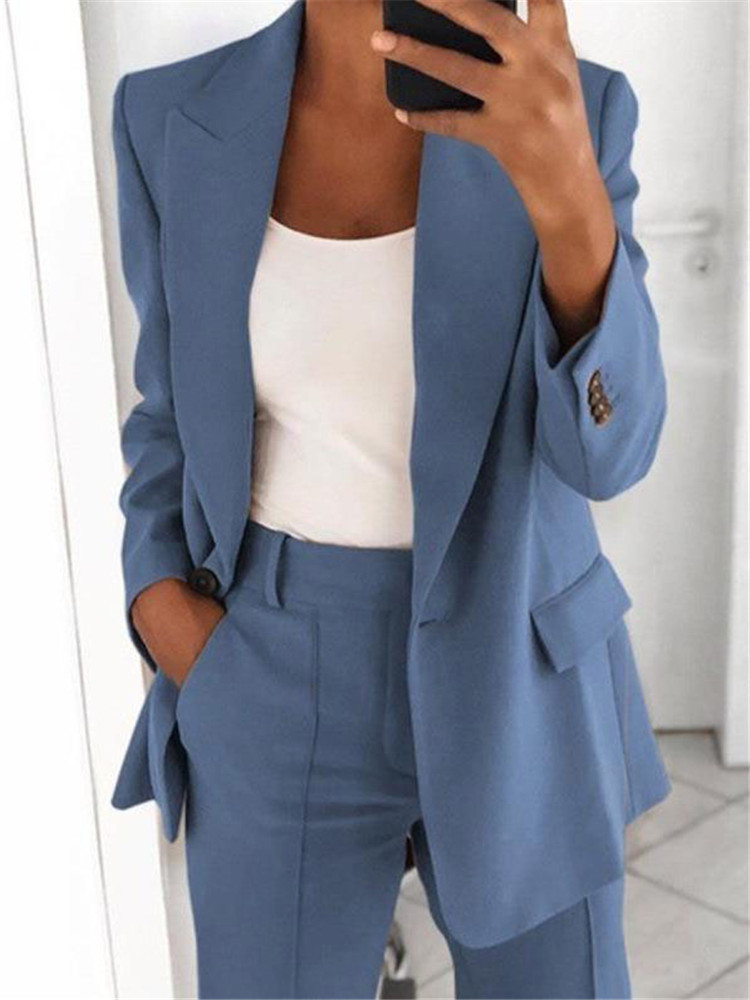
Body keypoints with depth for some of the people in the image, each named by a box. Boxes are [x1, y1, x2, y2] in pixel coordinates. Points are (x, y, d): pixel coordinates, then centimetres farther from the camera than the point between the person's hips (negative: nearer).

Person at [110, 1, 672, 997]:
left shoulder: (576, 113, -10)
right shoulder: (177, 122, -5)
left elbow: (606, 446, -20)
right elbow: (177, 408, 6)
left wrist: (568, 191, -38)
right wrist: (159, 599, -10)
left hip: (513, 674, 0)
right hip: (286, 686, 1)